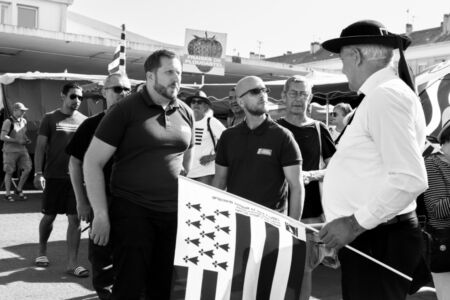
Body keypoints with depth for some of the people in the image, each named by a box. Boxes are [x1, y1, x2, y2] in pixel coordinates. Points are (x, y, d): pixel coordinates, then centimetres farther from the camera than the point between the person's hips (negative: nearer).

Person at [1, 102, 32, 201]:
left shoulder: (23, 121, 7)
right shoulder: (8, 122, -13)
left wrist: (27, 140, 0)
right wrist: (18, 141, -20)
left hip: (22, 149, 6)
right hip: (10, 150, -5)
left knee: (27, 169, -5)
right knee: (9, 172, 3)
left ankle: (19, 190, 13)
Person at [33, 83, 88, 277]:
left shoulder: (84, 120, 6)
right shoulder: (50, 118, 0)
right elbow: (40, 147, -1)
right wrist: (38, 173, -10)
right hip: (54, 176, -1)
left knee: (75, 219, -2)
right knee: (49, 216, 11)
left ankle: (72, 263, 3)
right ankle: (42, 250, 35)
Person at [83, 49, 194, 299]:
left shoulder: (186, 113, 8)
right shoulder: (126, 110, -8)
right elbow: (92, 162, -7)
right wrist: (101, 214, -12)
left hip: (173, 213, 5)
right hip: (132, 211, -4)